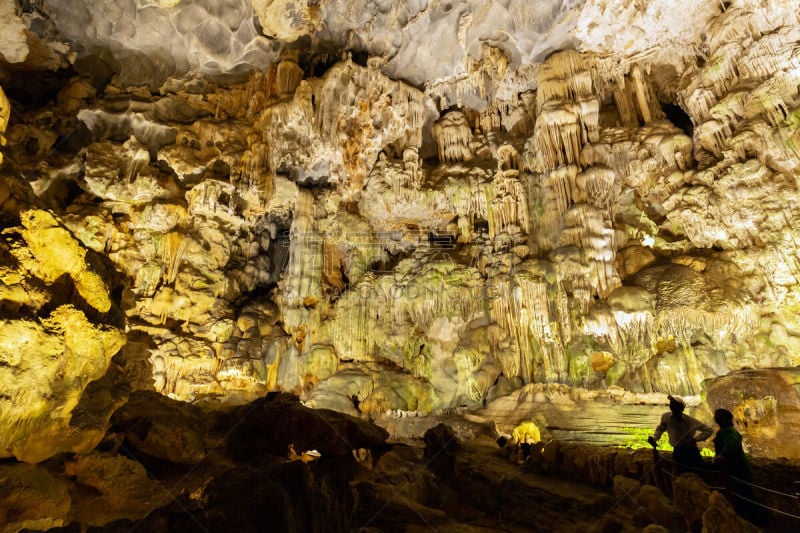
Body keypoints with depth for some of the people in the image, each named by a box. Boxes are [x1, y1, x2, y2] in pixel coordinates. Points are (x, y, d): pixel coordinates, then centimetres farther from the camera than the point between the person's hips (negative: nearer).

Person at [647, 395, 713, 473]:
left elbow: (709, 430, -8)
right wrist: (654, 438, -4)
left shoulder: (690, 420, -16)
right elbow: (660, 428, 10)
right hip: (678, 451, 2)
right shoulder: (665, 417, -9)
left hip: (691, 450, -2)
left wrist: (696, 439, -17)